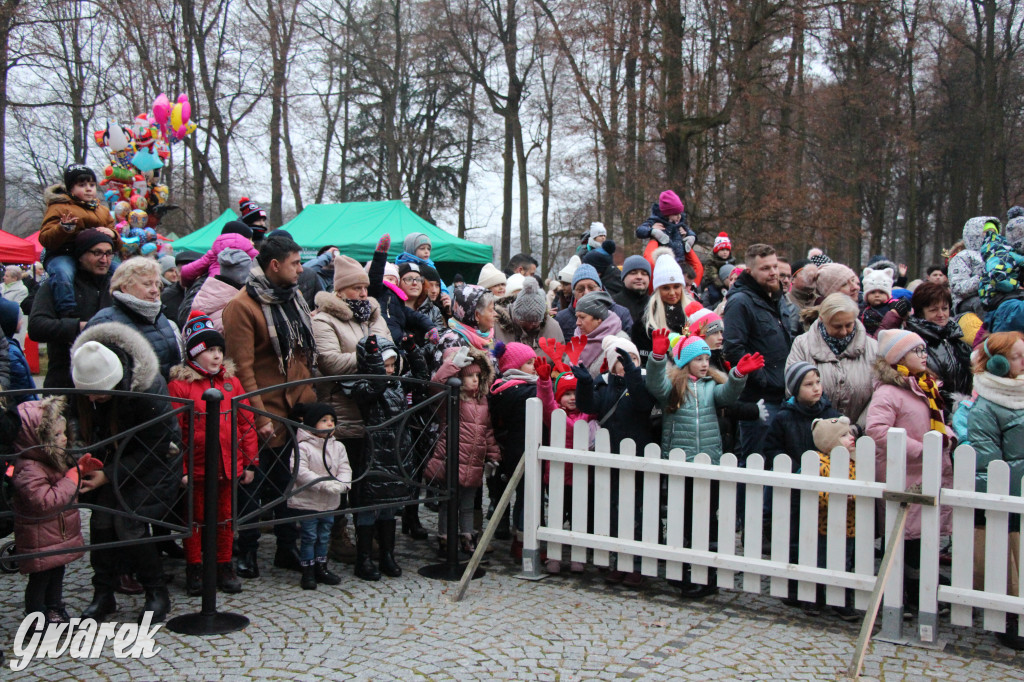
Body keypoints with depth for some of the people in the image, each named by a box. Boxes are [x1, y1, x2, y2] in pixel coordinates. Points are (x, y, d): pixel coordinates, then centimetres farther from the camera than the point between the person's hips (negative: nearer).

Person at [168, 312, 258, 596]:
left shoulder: (231, 382, 6)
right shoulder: (179, 385, -7)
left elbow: (247, 424, 8)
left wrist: (250, 462, 6)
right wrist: (178, 468, -11)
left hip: (229, 466, 4)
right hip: (196, 467, -3)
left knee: (225, 518, 13)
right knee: (195, 519, 10)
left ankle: (225, 568, 25)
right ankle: (194, 570, 22)